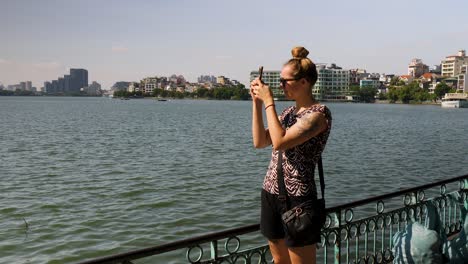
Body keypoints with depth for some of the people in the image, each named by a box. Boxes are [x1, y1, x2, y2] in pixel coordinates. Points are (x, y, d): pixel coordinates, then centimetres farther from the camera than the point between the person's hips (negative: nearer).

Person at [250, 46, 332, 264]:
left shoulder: (319, 113, -13)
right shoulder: (289, 111, 12)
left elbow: (280, 142, -24)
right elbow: (259, 142, 6)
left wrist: (268, 101, -16)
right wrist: (257, 102, 1)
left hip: (296, 198, -8)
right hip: (270, 193, 8)